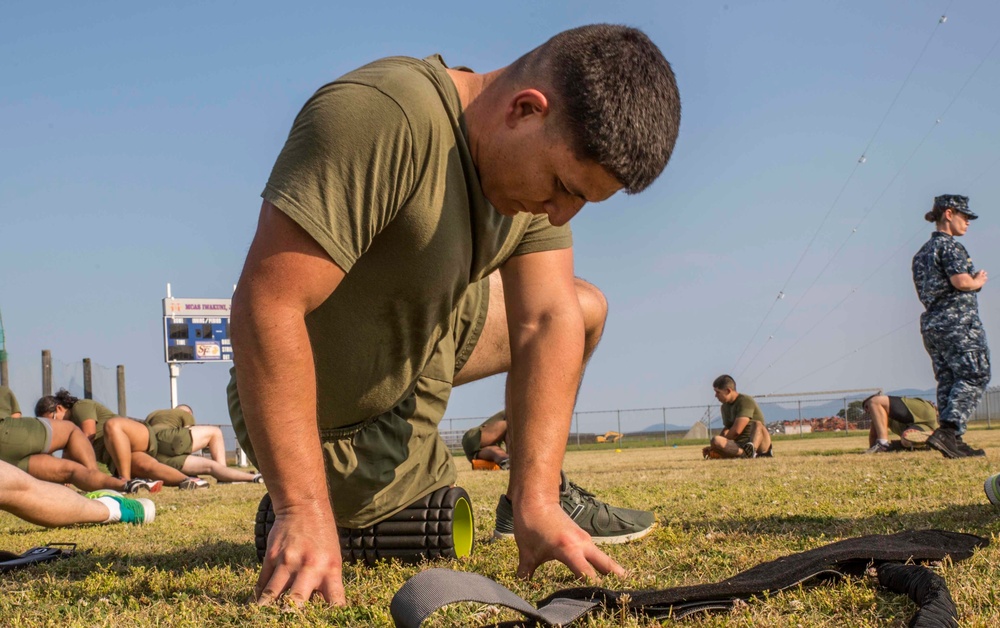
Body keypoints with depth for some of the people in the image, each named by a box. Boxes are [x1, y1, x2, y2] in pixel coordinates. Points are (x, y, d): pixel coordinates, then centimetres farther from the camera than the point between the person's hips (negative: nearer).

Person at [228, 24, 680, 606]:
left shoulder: (547, 161, -8)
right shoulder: (385, 117, -36)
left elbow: (547, 322, -14)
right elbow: (268, 301, -39)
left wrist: (537, 502, -24)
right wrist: (305, 513, -39)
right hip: (338, 421, -7)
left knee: (586, 309, 12)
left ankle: (536, 491, 27)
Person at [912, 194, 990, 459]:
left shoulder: (922, 253, 19)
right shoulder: (949, 245, -8)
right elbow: (961, 281, -21)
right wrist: (978, 282, 0)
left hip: (931, 323, 9)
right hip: (958, 321, -9)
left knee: (948, 381, 7)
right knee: (974, 376, -8)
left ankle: (953, 441, 3)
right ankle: (947, 429, -22)